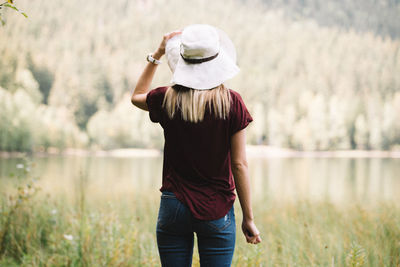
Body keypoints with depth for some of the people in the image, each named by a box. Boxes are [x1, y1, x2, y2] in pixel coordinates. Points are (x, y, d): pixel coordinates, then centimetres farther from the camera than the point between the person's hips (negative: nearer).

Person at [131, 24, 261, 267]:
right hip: (217, 211, -1)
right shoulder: (232, 103, -9)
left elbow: (137, 96, 22)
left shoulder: (167, 99, -4)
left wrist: (156, 55, 21)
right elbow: (240, 164, -7)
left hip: (174, 208, 2)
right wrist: (248, 218, 1)